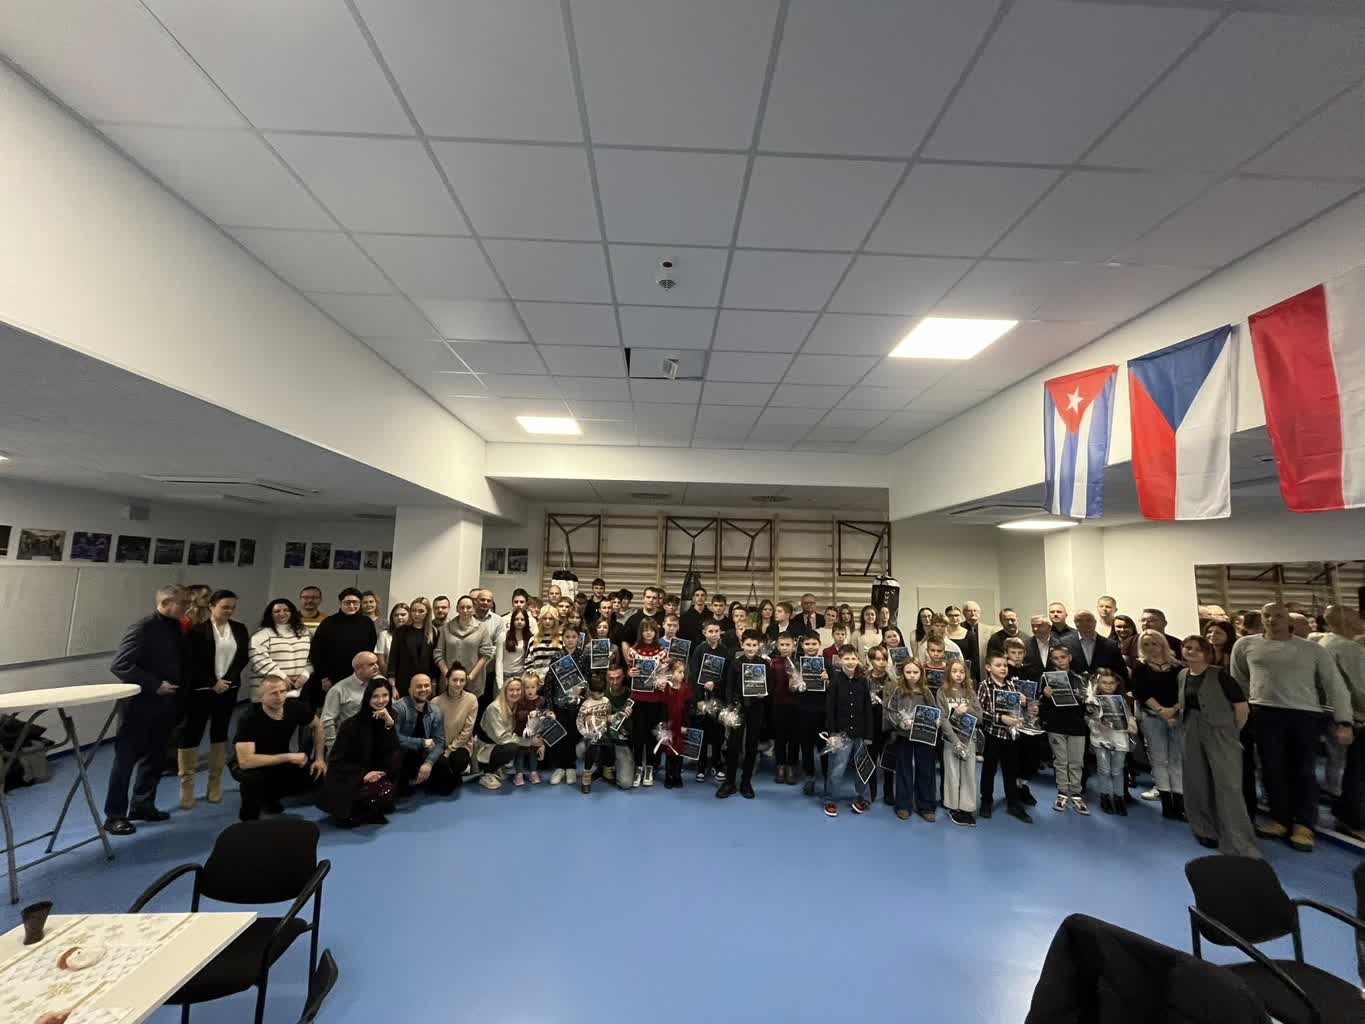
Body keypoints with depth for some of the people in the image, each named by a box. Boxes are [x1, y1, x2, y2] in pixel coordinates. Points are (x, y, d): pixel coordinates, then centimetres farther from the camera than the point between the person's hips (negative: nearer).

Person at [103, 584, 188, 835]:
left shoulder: (176, 627, 5)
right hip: (140, 704, -7)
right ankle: (114, 815, 16)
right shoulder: (142, 628, -18)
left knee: (154, 758, 15)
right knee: (126, 759, 4)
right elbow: (119, 665, -21)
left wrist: (176, 689, 4)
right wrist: (155, 685, -20)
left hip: (164, 704, 7)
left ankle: (142, 806, 28)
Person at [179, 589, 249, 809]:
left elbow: (243, 657, 5)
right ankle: (186, 787, 11)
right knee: (190, 734, -2)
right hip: (200, 690, -4)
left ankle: (215, 784, 20)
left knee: (220, 734, 10)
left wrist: (227, 680, -8)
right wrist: (213, 683, -13)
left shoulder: (240, 629, 6)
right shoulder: (197, 630, -6)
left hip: (228, 689, 4)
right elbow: (192, 662, -9)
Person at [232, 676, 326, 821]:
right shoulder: (249, 718, -31)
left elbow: (317, 725, 0)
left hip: (280, 762, 5)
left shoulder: (294, 706, -19)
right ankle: (249, 818, -6)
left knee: (315, 774, -13)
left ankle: (268, 796, 11)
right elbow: (245, 760, -38)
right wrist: (289, 757, -33)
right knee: (254, 775, -36)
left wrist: (319, 758, -6)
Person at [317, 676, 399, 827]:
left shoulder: (389, 718, -2)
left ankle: (369, 810, -4)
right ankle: (352, 813, 2)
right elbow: (335, 761, -10)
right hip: (348, 780, -5)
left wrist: (389, 724, -26)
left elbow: (392, 753, -13)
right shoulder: (352, 724, -15)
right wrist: (363, 774, -22)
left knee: (396, 756, -24)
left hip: (375, 774, 6)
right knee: (384, 791, -32)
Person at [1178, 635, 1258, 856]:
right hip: (1193, 734, 6)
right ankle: (1206, 830, 28)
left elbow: (1242, 706, -10)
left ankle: (1240, 844, -2)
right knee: (1197, 783, 11)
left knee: (1228, 785, -8)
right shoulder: (1182, 675, 6)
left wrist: (1233, 732, -1)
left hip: (1220, 733, -6)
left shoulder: (1219, 674, -12)